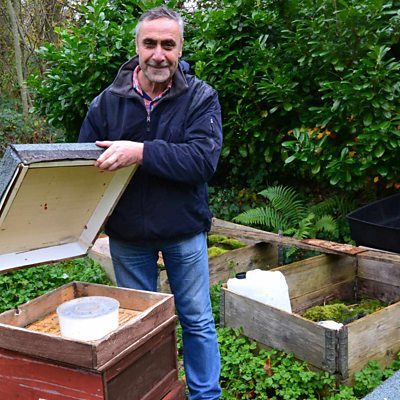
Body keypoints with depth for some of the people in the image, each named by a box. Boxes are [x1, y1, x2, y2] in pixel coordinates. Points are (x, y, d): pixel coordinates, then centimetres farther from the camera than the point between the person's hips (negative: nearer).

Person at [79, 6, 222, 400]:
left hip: (184, 230, -2)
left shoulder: (200, 97, -10)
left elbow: (203, 159, -23)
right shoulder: (108, 101, -4)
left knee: (197, 321, 12)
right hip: (126, 234, 2)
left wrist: (141, 152, -33)